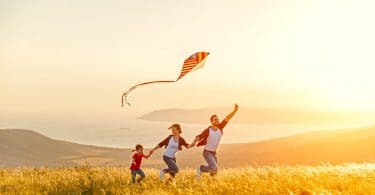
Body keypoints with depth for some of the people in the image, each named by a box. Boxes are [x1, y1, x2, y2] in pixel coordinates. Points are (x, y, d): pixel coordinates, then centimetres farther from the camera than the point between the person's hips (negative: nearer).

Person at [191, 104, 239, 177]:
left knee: (214, 172, 13)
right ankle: (201, 168, 2)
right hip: (207, 152, -6)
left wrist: (235, 110, -15)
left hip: (213, 153, 6)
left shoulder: (220, 127, -3)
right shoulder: (208, 130, -15)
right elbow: (199, 137, -11)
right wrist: (194, 142, -32)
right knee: (214, 168, -22)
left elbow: (227, 118, -7)